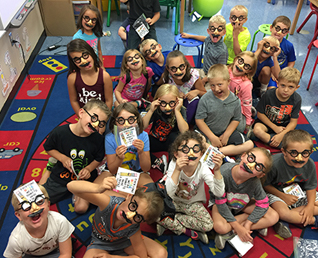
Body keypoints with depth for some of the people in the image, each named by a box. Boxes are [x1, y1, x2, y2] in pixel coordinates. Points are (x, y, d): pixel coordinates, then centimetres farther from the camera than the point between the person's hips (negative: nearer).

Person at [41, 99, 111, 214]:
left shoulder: (98, 139, -17)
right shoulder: (60, 132, -20)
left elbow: (99, 159, -1)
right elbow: (48, 148, -1)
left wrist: (89, 168, -18)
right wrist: (62, 158, -17)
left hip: (84, 178, 0)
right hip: (60, 176, 1)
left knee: (81, 207, -18)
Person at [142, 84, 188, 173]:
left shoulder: (180, 110, -18)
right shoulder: (156, 110, -16)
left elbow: (184, 131, -32)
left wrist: (177, 111, -35)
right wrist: (151, 111, -30)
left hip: (171, 143, -1)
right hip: (153, 142, 2)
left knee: (175, 135, -35)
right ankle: (158, 162, -15)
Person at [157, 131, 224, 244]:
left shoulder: (202, 168, -24)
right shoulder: (174, 165, -26)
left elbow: (219, 193, -32)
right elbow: (169, 193, -36)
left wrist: (217, 170, -44)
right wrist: (177, 170, -48)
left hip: (193, 203, 1)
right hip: (174, 201, 0)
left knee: (208, 225, -22)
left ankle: (168, 221, -8)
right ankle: (187, 231, -7)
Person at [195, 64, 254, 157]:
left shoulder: (235, 100, -5)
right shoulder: (206, 99, -13)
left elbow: (236, 119, 4)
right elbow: (199, 120, -11)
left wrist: (226, 135, -9)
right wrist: (212, 137, -15)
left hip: (226, 131, 4)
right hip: (207, 132, -4)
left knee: (249, 144, -10)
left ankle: (219, 151, -18)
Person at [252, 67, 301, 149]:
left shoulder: (297, 99, -14)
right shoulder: (269, 94, -18)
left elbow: (293, 122, -11)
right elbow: (260, 114, -10)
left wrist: (281, 134, -26)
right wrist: (275, 127, -15)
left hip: (284, 126, 1)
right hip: (266, 122, -1)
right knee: (257, 129, -35)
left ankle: (264, 136, -18)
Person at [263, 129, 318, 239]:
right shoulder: (274, 164, -31)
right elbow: (264, 184, -17)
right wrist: (283, 196, -19)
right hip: (277, 193, -6)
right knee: (282, 212, -34)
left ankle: (285, 220, -16)